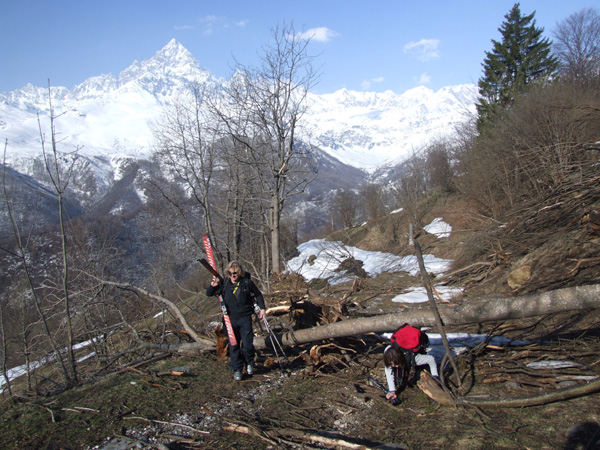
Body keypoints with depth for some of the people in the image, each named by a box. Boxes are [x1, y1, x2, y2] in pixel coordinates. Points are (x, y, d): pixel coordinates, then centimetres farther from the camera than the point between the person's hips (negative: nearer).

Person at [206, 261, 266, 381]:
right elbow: (209, 294, 7)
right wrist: (213, 285, -13)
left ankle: (249, 363, 25)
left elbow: (258, 295, 11)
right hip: (230, 318, 2)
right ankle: (237, 369, 17)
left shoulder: (247, 282, -3)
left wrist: (262, 308, 5)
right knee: (233, 345, 4)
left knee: (247, 344, -2)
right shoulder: (224, 283, 0)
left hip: (245, 318, -2)